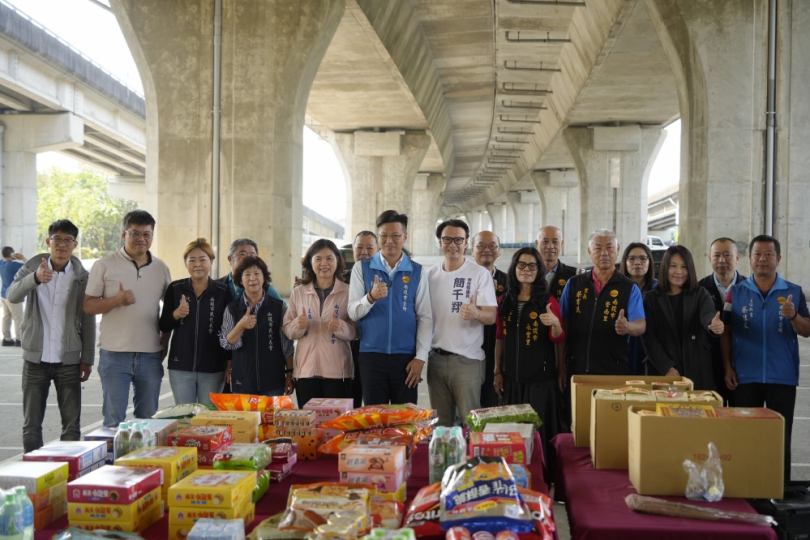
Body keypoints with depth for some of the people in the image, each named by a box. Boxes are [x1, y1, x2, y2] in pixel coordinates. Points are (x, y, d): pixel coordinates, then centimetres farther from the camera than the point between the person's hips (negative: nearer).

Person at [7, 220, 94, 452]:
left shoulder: (82, 277, 1)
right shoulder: (32, 268, 0)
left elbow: (88, 321, 4)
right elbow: (13, 296, -19)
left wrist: (87, 359, 1)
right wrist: (35, 278, -38)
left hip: (69, 360, 0)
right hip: (35, 358, 0)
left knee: (72, 424, 2)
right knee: (31, 424, 7)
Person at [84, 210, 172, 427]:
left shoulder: (161, 268, 10)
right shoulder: (105, 265, 0)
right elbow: (88, 306, -2)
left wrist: (165, 340, 6)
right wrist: (117, 300, -18)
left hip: (151, 355, 3)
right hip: (114, 354, -3)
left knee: (148, 419, 11)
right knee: (114, 419, 2)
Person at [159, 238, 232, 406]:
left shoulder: (223, 291, -1)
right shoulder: (175, 289, 2)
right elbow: (164, 327, 4)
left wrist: (230, 365, 0)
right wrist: (176, 314, -16)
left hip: (213, 369, -1)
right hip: (180, 367, 1)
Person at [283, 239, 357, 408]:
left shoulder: (348, 293, 2)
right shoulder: (298, 292, 7)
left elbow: (357, 331, 1)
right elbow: (287, 330, 8)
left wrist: (341, 327, -18)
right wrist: (298, 326, -13)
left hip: (338, 371, -1)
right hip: (305, 370, 2)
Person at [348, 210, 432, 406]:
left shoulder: (417, 272, 4)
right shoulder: (362, 269, 4)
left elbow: (425, 317, 1)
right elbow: (353, 313, -2)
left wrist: (420, 357, -6)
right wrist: (371, 297, -22)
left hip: (406, 357, 0)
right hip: (371, 355, 0)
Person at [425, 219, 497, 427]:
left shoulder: (480, 274, -3)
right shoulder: (430, 274, 8)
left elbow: (491, 316, -10)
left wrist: (476, 313, -32)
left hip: (467, 360, -4)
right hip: (436, 358, 4)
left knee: (470, 422, -4)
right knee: (440, 423, 11)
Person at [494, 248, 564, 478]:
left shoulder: (548, 301, -2)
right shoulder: (504, 302, 7)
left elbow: (558, 340, -6)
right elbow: (500, 338, 11)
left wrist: (555, 324, -28)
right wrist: (498, 371, 8)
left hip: (540, 378, -3)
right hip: (512, 378, 3)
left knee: (539, 430, -1)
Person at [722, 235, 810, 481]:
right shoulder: (736, 292, 3)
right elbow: (726, 332, 4)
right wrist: (728, 367, -2)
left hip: (783, 377, 0)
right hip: (745, 377, 0)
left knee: (781, 438, 5)